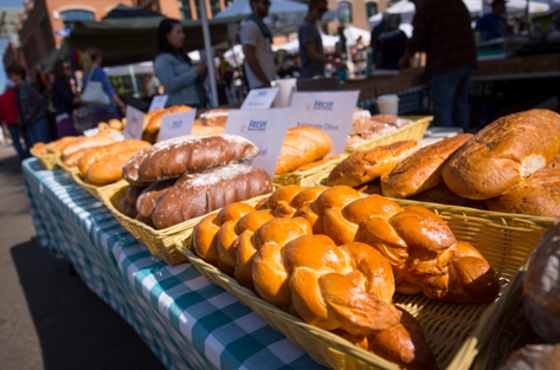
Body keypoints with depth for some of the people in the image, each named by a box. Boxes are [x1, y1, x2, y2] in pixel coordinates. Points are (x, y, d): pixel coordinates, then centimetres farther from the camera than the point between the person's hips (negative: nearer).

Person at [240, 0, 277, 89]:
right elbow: (249, 58, -18)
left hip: (269, 82, 9)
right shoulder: (250, 26, -10)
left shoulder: (261, 25, 21)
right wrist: (266, 82, -19)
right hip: (261, 84, -9)